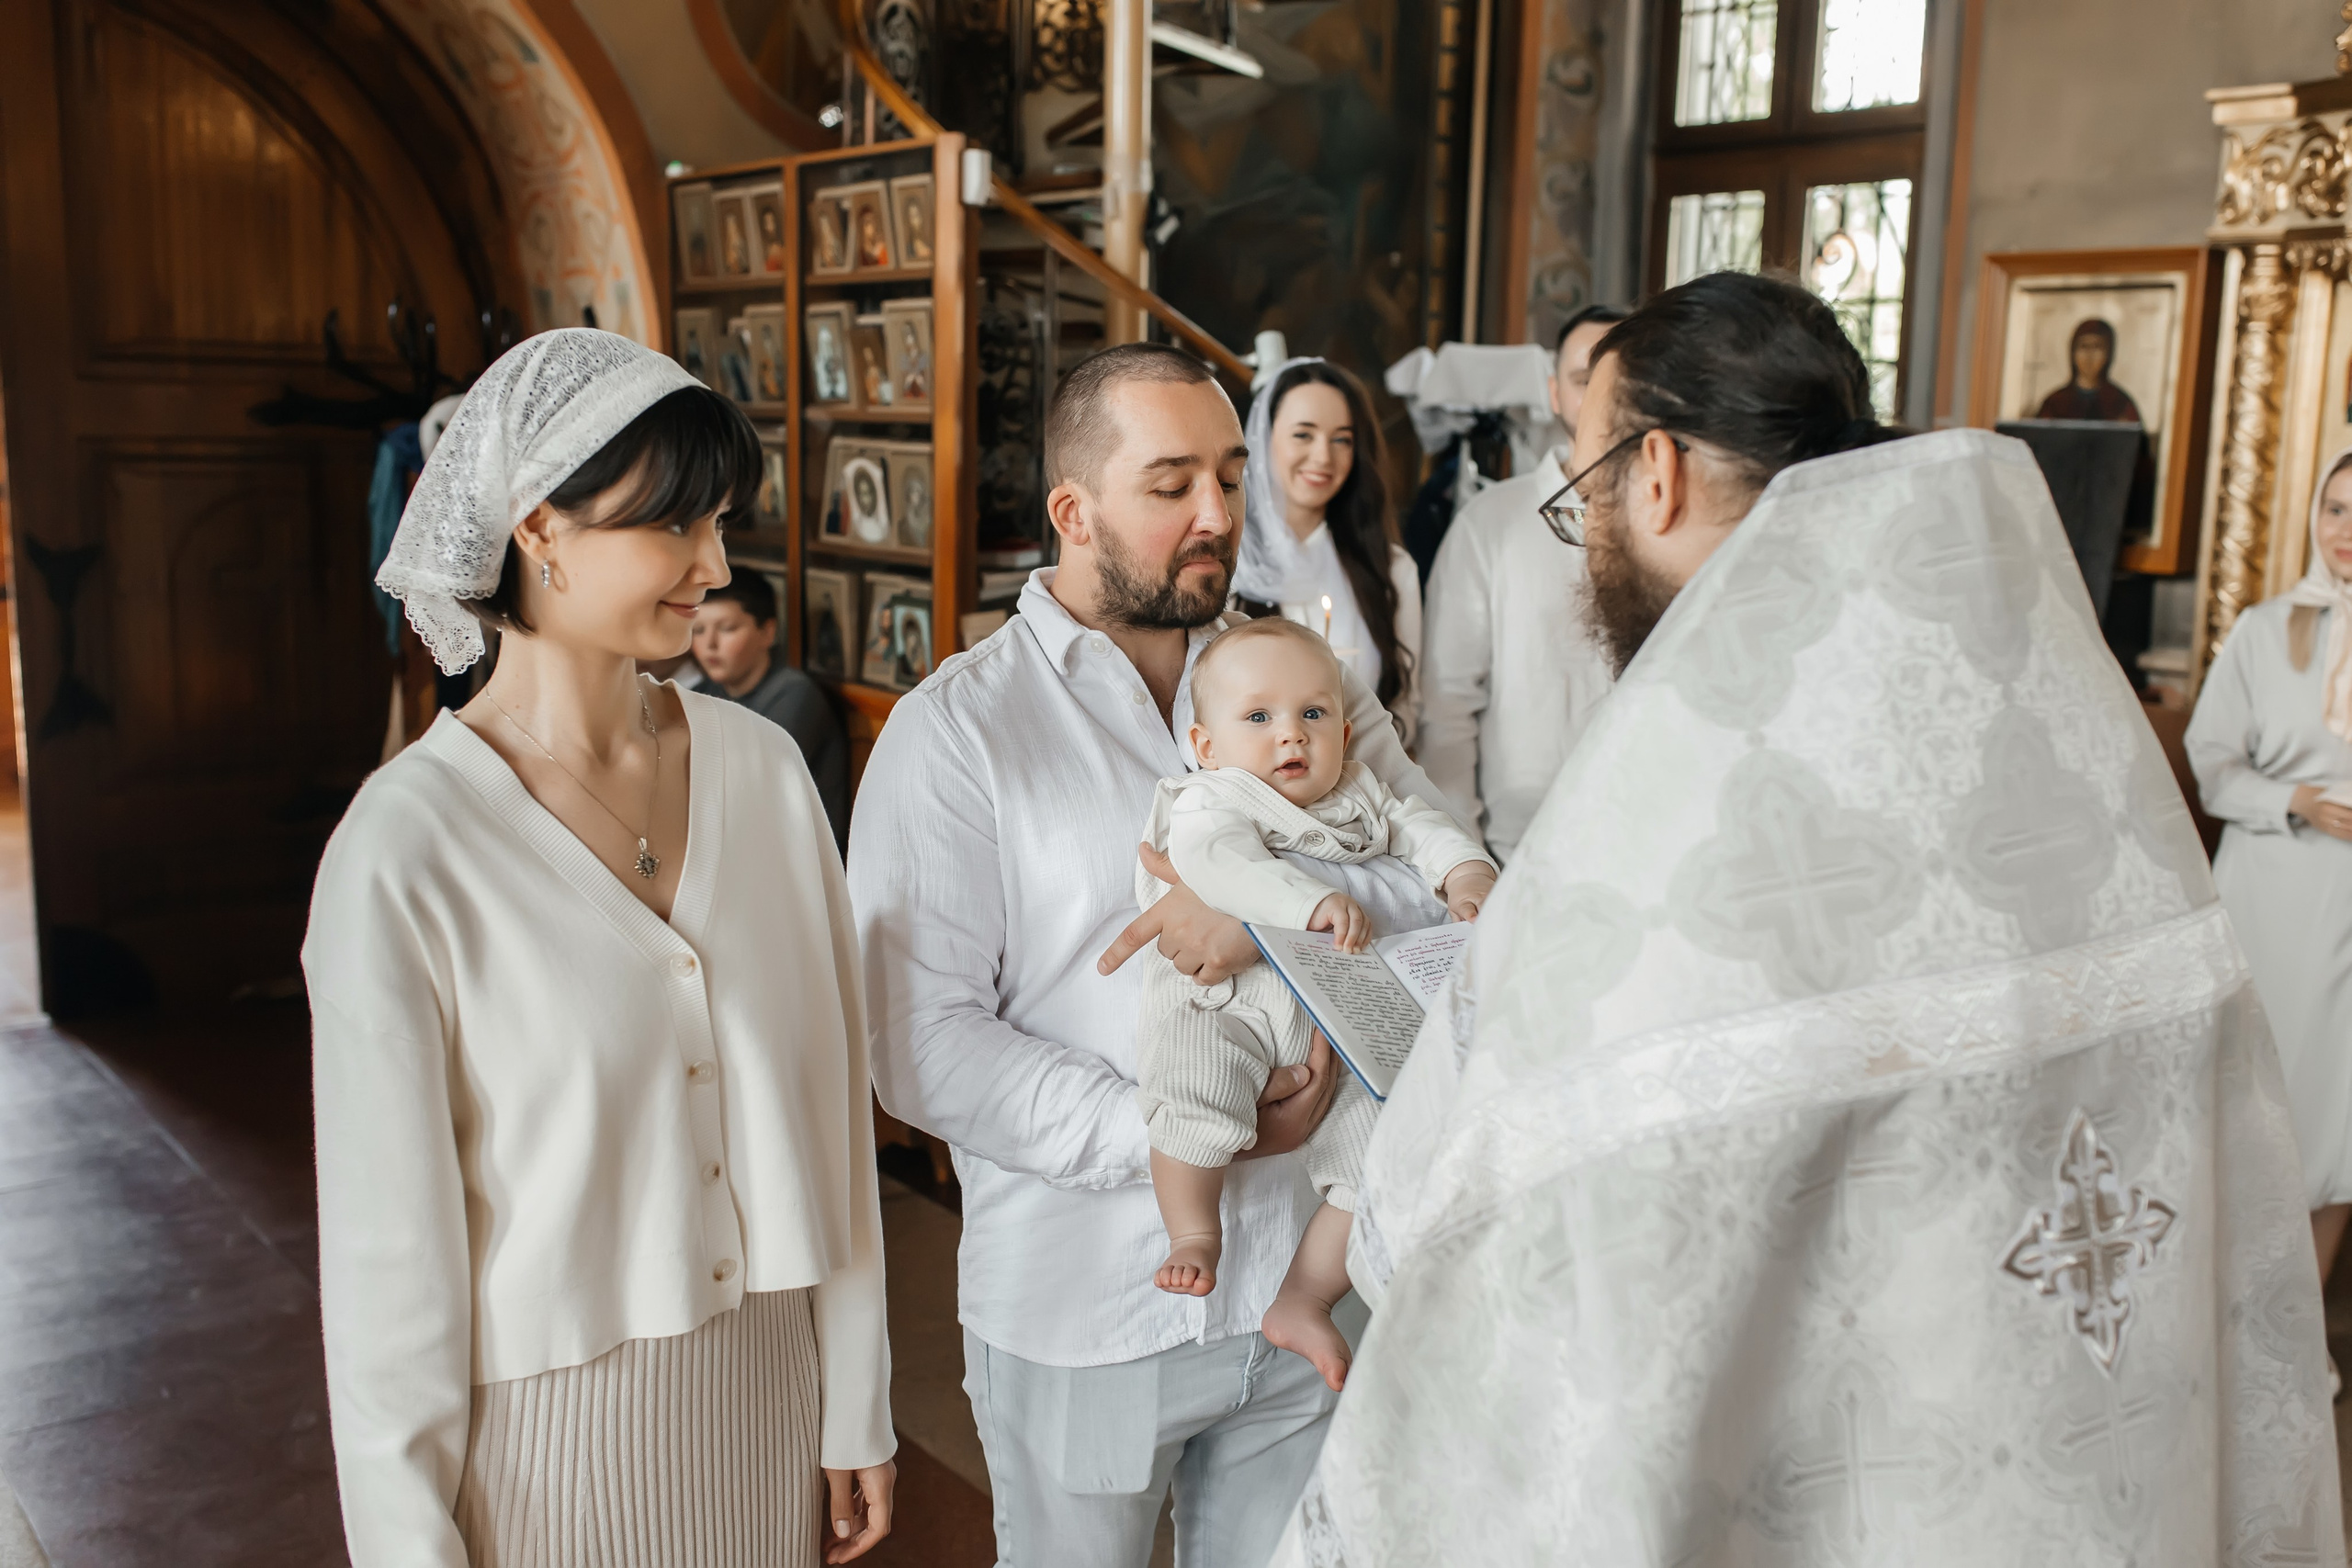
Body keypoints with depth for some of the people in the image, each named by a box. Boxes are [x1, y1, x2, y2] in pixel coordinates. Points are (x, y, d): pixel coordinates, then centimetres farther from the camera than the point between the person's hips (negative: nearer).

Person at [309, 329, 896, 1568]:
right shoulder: (406, 850, -17)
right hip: (548, 1427, -4)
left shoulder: (762, 767, -5)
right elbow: (387, 1240, -11)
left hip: (769, 1382, 4)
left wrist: (856, 1409, 3)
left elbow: (830, 1099, 0)